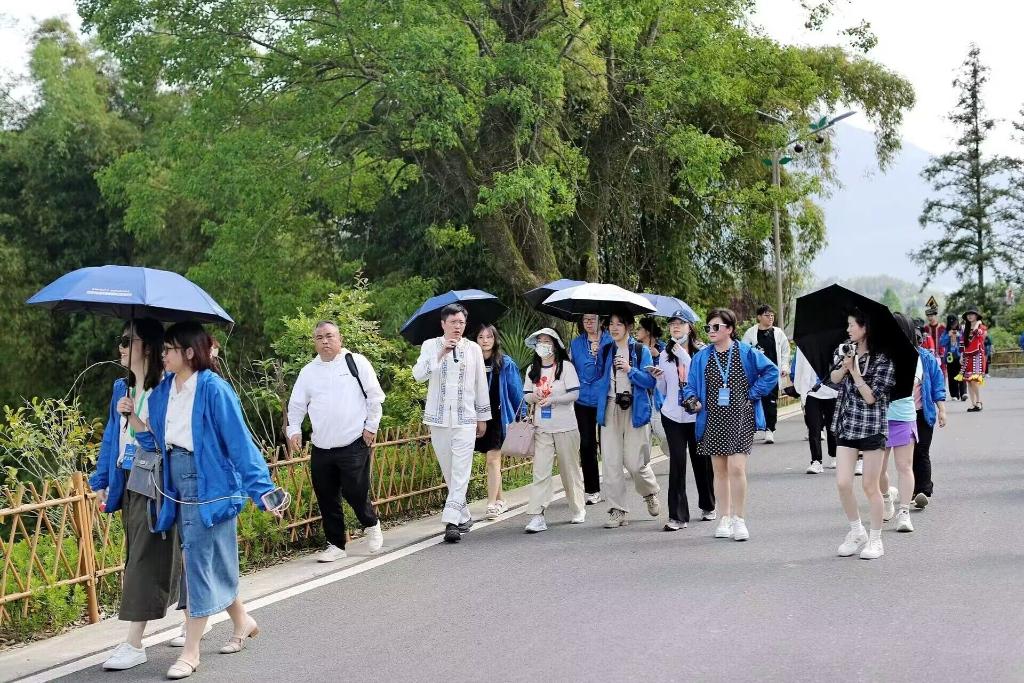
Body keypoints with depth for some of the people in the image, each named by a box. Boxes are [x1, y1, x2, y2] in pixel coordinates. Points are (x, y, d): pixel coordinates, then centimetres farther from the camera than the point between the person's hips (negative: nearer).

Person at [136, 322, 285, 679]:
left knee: (199, 560, -4)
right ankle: (242, 622, 36)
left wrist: (262, 488, -19)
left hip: (209, 484, -7)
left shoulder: (212, 389, -15)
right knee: (210, 562, 16)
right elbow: (154, 435, 11)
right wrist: (132, 416, -4)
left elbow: (239, 442, -16)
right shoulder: (164, 389, 6)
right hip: (178, 485, 7)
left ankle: (190, 651, 3)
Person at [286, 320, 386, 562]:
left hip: (354, 444, -4)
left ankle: (371, 524, 26)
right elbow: (296, 404, 16)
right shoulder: (308, 371, 9)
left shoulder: (356, 362, -1)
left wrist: (371, 426, -2)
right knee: (326, 498, 6)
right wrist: (294, 430, 2)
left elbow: (375, 396, 1)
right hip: (321, 448, 4)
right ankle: (336, 545, 20)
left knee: (355, 492, -5)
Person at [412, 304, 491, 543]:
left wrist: (483, 417, 13)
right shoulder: (431, 346, 4)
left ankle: (452, 522, -18)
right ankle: (464, 517, 21)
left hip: (465, 419, -1)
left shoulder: (473, 349, 7)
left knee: (461, 472, -12)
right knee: (449, 472, 7)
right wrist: (441, 354, -19)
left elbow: (481, 385, 13)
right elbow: (418, 375, -11)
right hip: (438, 419, 1)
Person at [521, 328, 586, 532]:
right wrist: (533, 397, -8)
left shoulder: (566, 366, -4)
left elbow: (575, 393, -9)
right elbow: (527, 395, 15)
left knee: (570, 469, 9)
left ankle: (578, 510, 25)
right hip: (542, 429, 3)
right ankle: (537, 516, -12)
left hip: (565, 427, -3)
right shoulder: (532, 370, 10)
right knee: (540, 471, -7)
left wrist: (553, 399, -21)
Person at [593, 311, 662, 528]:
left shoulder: (641, 351, 3)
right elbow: (597, 378, 17)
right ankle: (618, 510, 4)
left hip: (635, 410, -3)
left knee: (634, 461, -5)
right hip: (610, 409, 3)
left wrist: (630, 370, -14)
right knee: (610, 462, -2)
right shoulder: (605, 351, 13)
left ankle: (651, 493, 26)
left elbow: (651, 381, -4)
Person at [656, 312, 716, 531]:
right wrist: (658, 378, -4)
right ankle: (677, 516, -5)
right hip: (672, 415, 2)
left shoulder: (701, 353, -3)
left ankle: (708, 506, 31)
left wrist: (683, 355, -20)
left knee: (702, 461, 9)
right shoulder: (665, 355, 9)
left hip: (697, 414, -2)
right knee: (677, 463, -6)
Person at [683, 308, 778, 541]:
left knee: (736, 468, -14)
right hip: (713, 420, 4)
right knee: (719, 470, 9)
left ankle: (739, 520, -4)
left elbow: (771, 371, -1)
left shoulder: (746, 353, -2)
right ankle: (724, 519, 17)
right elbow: (691, 385, 12)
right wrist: (692, 399, -8)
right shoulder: (702, 357, 7)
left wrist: (753, 394, -4)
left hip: (740, 419, -4)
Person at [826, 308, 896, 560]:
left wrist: (855, 372, -18)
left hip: (872, 426, -5)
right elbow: (833, 381, 1)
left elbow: (871, 396, -13)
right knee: (842, 483, -1)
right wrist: (844, 367, -15)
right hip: (846, 425, 5)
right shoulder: (843, 351, 8)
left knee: (870, 485, 1)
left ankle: (875, 540, 15)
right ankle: (856, 532, 20)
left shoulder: (882, 359, -10)